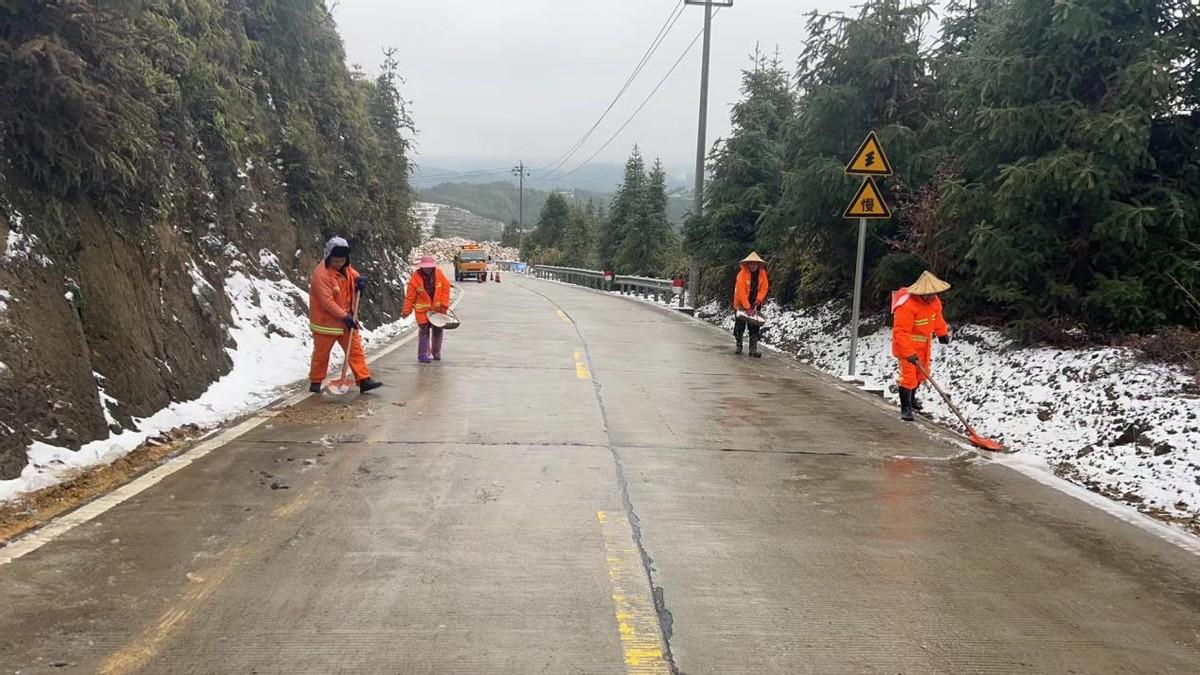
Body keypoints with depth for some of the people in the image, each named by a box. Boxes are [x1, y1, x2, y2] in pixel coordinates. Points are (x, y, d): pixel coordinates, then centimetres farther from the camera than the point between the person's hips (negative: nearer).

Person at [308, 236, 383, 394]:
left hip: (346, 318, 7)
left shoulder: (345, 267, 1)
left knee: (356, 349, 2)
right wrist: (344, 316, -27)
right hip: (326, 320, -7)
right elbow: (327, 302, -26)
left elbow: (352, 273, 24)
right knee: (321, 353, 7)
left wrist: (359, 279, -1)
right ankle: (315, 382, 22)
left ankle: (364, 380, 2)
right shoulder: (321, 273, -23)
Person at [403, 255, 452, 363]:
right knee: (424, 331, -6)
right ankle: (423, 355, 0)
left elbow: (446, 289, -2)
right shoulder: (415, 279, -14)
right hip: (423, 310, -3)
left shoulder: (439, 275, -7)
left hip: (438, 309, 3)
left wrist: (444, 305, -8)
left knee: (438, 331, 10)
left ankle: (436, 353, 25)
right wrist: (406, 311, -7)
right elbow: (410, 297, -10)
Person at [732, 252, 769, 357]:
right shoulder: (742, 273, -19)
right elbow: (741, 291, -24)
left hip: (755, 304, 3)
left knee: (755, 327, -1)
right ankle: (738, 346, 23)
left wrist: (759, 299, -18)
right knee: (740, 325, 6)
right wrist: (747, 307, -30)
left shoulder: (762, 273, -5)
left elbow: (764, 287, -1)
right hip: (741, 304, -3)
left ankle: (753, 349, 0)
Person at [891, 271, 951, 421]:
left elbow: (937, 318, 17)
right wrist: (909, 353, -37)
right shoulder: (907, 306, -33)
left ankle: (911, 398, 44)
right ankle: (905, 408, 0)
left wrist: (943, 333, 14)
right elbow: (900, 332, -34)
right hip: (907, 346, -9)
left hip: (924, 345, 9)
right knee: (908, 376, -11)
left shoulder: (934, 301, -6)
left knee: (921, 374, 22)